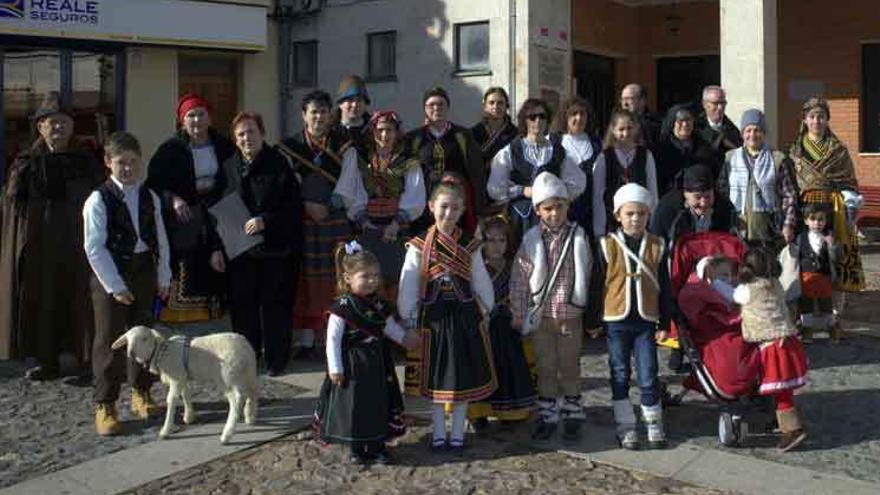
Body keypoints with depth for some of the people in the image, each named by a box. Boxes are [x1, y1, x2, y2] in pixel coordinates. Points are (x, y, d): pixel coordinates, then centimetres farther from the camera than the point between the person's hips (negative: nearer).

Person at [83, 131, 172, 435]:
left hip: (145, 271, 5)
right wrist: (114, 285, -15)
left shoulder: (149, 197, 4)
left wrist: (163, 276, 5)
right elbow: (94, 248, -13)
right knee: (109, 341, -2)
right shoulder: (99, 200, -11)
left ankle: (141, 393, 31)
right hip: (110, 274, -5)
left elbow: (160, 239, 8)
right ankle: (104, 405, 7)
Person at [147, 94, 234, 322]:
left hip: (215, 222, 3)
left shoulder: (223, 147, 7)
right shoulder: (170, 150, 0)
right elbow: (153, 183, 0)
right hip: (183, 224, -3)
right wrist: (172, 199, -18)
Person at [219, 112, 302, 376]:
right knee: (242, 305, 5)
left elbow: (294, 206, -6)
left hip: (274, 248, -3)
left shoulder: (279, 164, -3)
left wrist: (265, 221, -16)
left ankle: (275, 360, 13)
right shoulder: (229, 167, 8)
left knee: (274, 304, 2)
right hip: (239, 250, 3)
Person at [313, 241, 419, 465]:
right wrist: (335, 368, -16)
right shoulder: (342, 308, -16)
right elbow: (332, 339, -15)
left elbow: (390, 327, 21)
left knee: (379, 403, 10)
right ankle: (356, 449, 18)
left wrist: (405, 337, 8)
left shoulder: (379, 305, 3)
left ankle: (377, 446, 24)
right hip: (352, 367, -6)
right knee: (354, 406, 2)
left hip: (377, 365, 6)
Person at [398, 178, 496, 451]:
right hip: (433, 316, -1)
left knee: (464, 375, 9)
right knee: (436, 376, 10)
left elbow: (481, 280, 7)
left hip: (464, 315, 2)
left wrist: (488, 308, 10)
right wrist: (407, 318, -6)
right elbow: (408, 284, -5)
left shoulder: (469, 245, -1)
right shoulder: (419, 246, -7)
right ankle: (439, 432, 24)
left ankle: (457, 432, 24)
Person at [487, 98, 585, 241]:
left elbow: (578, 183, 15)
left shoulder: (558, 150, 13)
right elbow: (494, 189, 3)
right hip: (520, 214, -1)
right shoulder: (509, 152, 7)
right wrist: (523, 191, -6)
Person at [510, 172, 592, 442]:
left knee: (570, 367, 10)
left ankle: (572, 415, 22)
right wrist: (518, 314, -2)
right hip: (541, 316, 1)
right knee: (545, 367, 11)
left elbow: (588, 275, 2)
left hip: (570, 315, 0)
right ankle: (547, 416, 22)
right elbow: (519, 279, -1)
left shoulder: (578, 237, -3)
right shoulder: (531, 240, -4)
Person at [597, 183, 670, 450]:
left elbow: (664, 288, 6)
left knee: (648, 376, 2)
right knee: (620, 376, 8)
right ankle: (626, 427, 19)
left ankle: (654, 423, 20)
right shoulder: (607, 245, -3)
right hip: (616, 321, 0)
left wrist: (664, 323, 4)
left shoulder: (657, 246, 2)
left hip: (645, 321, 1)